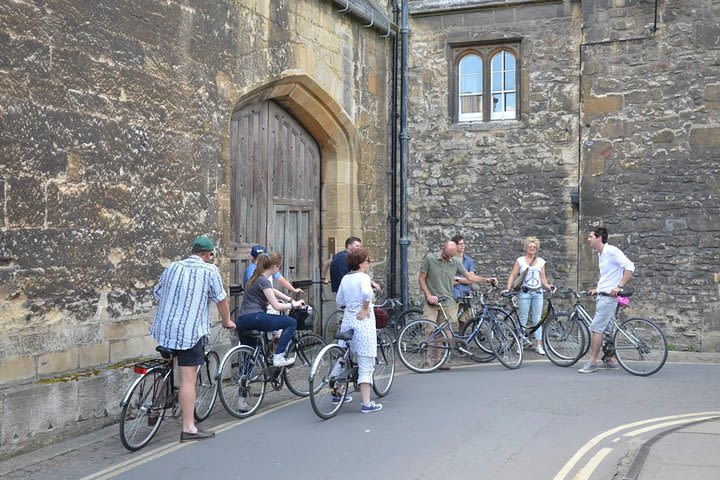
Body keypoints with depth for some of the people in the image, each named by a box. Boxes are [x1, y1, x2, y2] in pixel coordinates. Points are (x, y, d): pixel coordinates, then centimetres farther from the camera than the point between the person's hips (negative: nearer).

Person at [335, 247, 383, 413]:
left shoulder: (345, 278, 9)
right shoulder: (363, 277, -12)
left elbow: (339, 300, 17)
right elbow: (367, 293, -32)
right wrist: (365, 308, -17)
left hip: (347, 319, 7)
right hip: (363, 320, -7)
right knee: (366, 364, -3)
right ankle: (366, 404, -3)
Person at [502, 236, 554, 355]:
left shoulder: (541, 261, 12)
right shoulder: (520, 260, 4)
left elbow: (543, 277, 12)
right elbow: (513, 275, 0)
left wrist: (548, 285, -7)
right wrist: (508, 288, -12)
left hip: (538, 293, 3)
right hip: (525, 293, -3)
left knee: (537, 319, 3)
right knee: (523, 319, -2)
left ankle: (538, 345, 7)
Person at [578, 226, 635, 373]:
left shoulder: (611, 251, -14)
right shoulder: (601, 254, 16)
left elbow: (630, 267, -23)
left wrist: (620, 286, -27)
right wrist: (597, 289, 21)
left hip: (609, 296, -10)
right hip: (602, 295, 10)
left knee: (596, 328, -10)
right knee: (607, 329, 13)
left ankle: (592, 362, -6)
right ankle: (612, 361, 19)